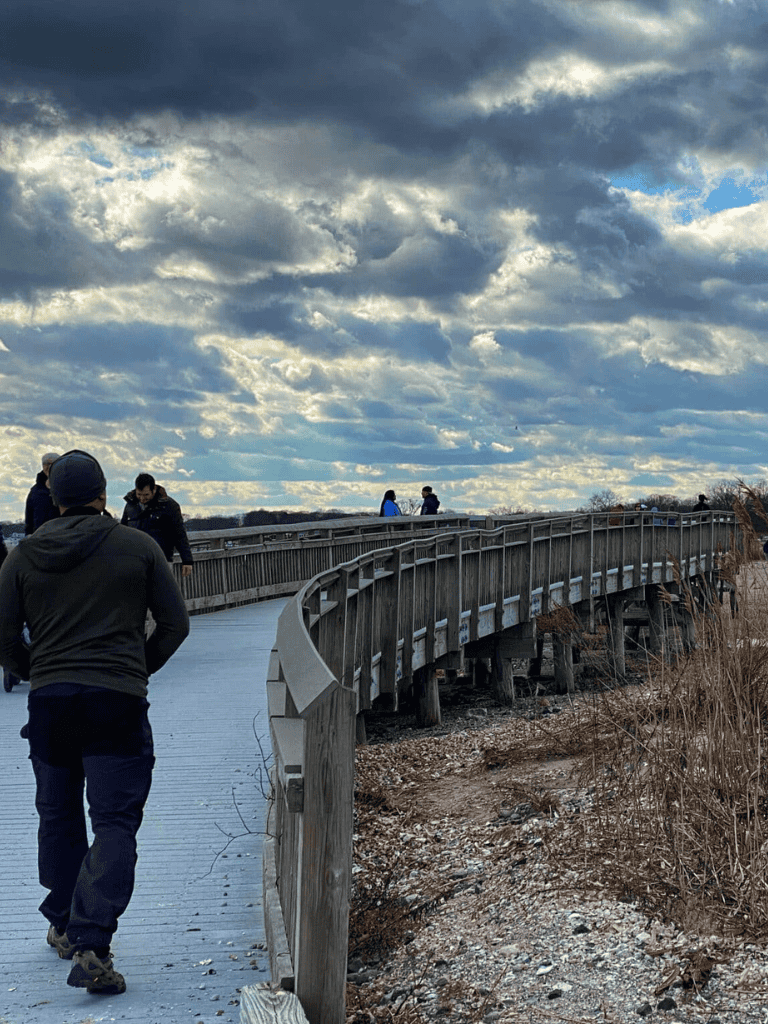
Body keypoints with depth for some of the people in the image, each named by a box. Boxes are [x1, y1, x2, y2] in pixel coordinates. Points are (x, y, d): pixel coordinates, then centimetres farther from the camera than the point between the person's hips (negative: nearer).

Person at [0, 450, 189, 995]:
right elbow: (176, 622, 3)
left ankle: (63, 927, 33)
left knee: (58, 816, 20)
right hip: (118, 703, -3)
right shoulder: (138, 546, 1)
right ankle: (92, 946, -16)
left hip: (48, 701, 3)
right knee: (114, 823, -3)